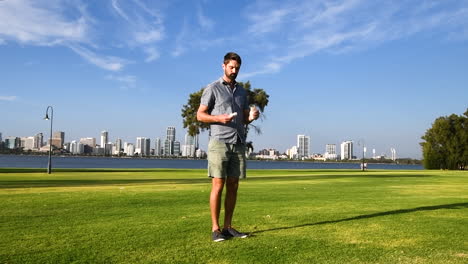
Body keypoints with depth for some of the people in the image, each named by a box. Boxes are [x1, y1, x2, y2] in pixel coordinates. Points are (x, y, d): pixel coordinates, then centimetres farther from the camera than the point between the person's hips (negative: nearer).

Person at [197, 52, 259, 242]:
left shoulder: (242, 91, 18)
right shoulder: (212, 88, 0)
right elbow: (200, 115, -2)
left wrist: (252, 117, -6)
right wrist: (219, 118, -20)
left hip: (238, 144, 6)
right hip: (219, 143, -6)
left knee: (233, 186, 5)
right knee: (218, 186, -7)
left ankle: (227, 227, 12)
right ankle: (215, 229, 1)